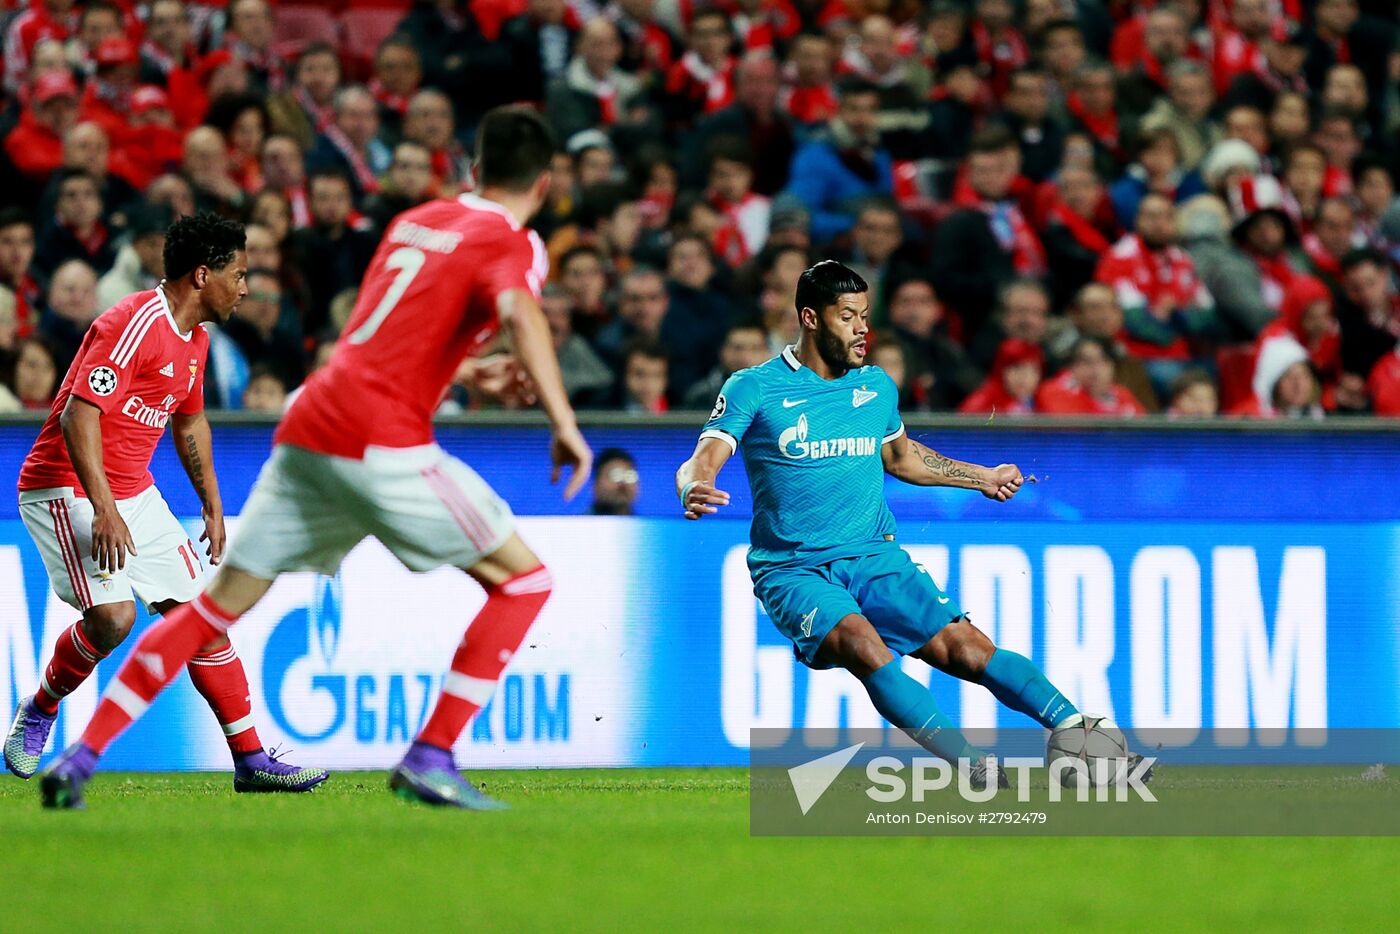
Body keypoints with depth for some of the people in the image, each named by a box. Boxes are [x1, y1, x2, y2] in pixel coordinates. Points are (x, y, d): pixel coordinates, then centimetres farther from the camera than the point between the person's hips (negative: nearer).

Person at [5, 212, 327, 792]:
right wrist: (103, 509, -31)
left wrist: (212, 505, 26)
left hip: (136, 494, 9)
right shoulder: (133, 324, -20)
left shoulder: (194, 339, 11)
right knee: (112, 616, -24)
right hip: (67, 490, -9)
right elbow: (79, 414, -26)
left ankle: (250, 759, 7)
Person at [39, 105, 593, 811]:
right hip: (382, 439, -7)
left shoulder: (415, 221, 22)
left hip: (307, 431, 7)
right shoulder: (512, 243, 0)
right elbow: (518, 310, -22)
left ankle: (78, 758, 8)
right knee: (523, 581, 3)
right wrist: (563, 420, -31)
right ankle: (430, 759, -8)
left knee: (221, 602, 13)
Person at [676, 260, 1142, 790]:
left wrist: (982, 478, 35)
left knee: (964, 646, -16)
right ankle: (971, 766, -40)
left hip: (875, 558, 4)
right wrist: (694, 492, -36)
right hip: (793, 570, -4)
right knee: (862, 643, -33)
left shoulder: (876, 388, 12)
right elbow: (701, 463, -13)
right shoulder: (755, 389, -4)